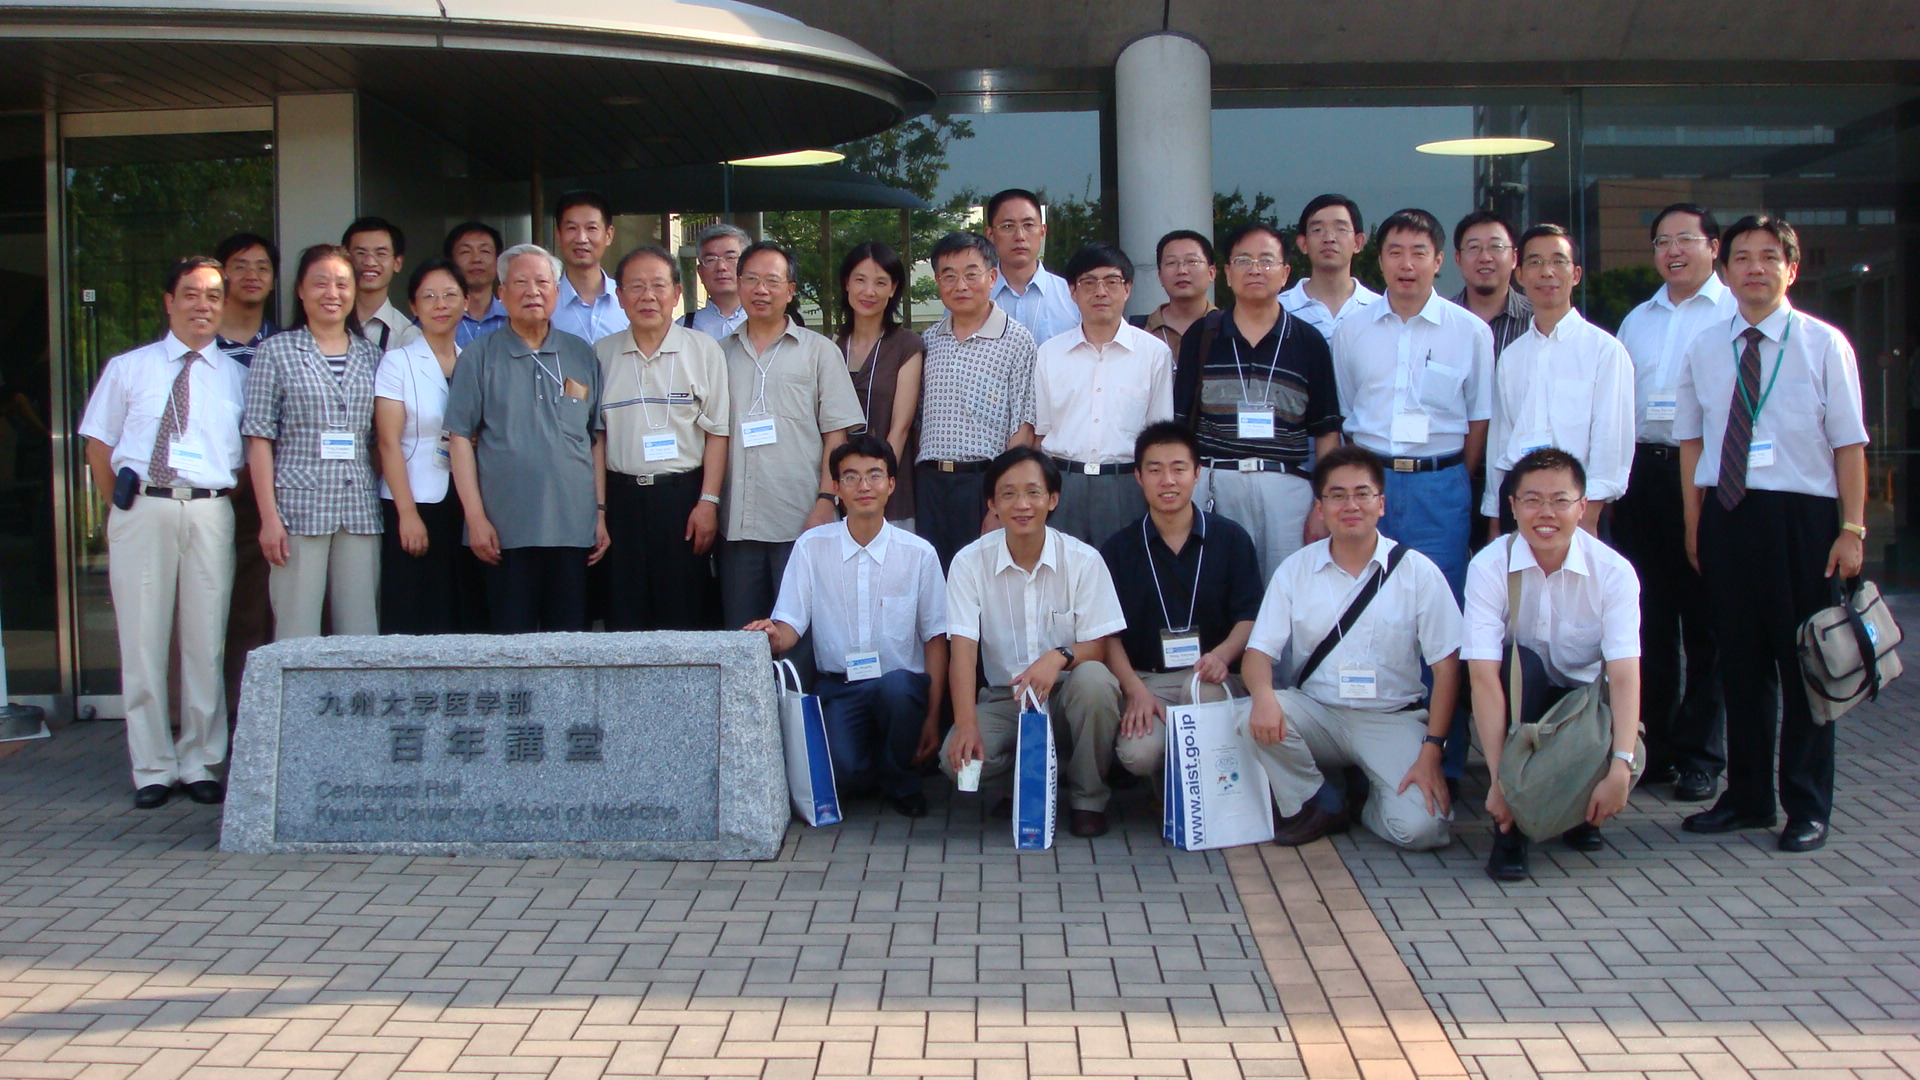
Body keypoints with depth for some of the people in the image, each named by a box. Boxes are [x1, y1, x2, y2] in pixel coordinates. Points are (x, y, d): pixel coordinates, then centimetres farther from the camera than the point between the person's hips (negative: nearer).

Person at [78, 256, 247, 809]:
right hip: (141, 511, 0)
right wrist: (122, 503, 8)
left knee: (206, 643, 3)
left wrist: (227, 496, 0)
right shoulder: (128, 368, 11)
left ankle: (201, 764, 14)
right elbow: (99, 443, 14)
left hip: (210, 512, 0)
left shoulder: (237, 377, 10)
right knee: (143, 643, 2)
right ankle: (153, 768, 11)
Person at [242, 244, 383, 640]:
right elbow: (259, 437, 0)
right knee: (297, 636, -3)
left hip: (361, 513, 3)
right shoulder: (276, 351, 4)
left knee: (362, 634, 3)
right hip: (299, 508, -3)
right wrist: (269, 516, -7)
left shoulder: (371, 356, 13)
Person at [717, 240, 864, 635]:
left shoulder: (819, 351, 7)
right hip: (737, 522, 3)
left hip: (800, 520, -3)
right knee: (739, 630, 6)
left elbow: (836, 434, 2)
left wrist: (826, 499, -9)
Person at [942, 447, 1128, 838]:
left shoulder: (1083, 560, -7)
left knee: (1094, 680, -34)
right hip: (1003, 699, 1)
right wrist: (966, 724, -29)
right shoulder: (969, 563, -6)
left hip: (1067, 695, 0)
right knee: (957, 757, -28)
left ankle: (1088, 798, -10)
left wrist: (1059, 656, -31)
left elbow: (1097, 648, -7)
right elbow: (962, 648, -14)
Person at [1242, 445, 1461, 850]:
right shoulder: (1295, 569, 2)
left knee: (1420, 828, -25)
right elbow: (1259, 651, -4)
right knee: (1258, 718, -30)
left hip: (1394, 719, -2)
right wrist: (1264, 695, -28)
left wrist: (1431, 751, -13)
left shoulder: (1418, 571, -3)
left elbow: (1446, 666, -3)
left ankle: (1370, 796, 12)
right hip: (1317, 714, 2)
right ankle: (1317, 805, -3)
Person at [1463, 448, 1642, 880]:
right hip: (1515, 709, -1)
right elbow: (1483, 675, -26)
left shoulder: (1613, 571, -15)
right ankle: (1510, 832, -23)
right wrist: (1500, 777, -34)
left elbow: (1624, 675, -25)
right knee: (1520, 662, -33)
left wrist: (1620, 769, -39)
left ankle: (1579, 811, 9)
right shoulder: (1489, 567, -18)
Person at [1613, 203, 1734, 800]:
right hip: (1641, 474, 5)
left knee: (1705, 623, 1)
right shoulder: (1637, 321, 19)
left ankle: (1700, 758, 10)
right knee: (1648, 620, 9)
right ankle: (1652, 748, 19)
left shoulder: (1737, 315, 0)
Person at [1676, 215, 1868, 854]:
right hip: (1726, 514, 3)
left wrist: (1852, 529, -7)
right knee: (1740, 659, 10)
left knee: (1804, 661, 4)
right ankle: (1747, 798, 23)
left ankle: (1807, 808, 16)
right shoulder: (1705, 348, 8)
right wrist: (1694, 524, 8)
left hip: (1800, 514, -3)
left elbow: (1849, 442, -1)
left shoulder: (1823, 344, -1)